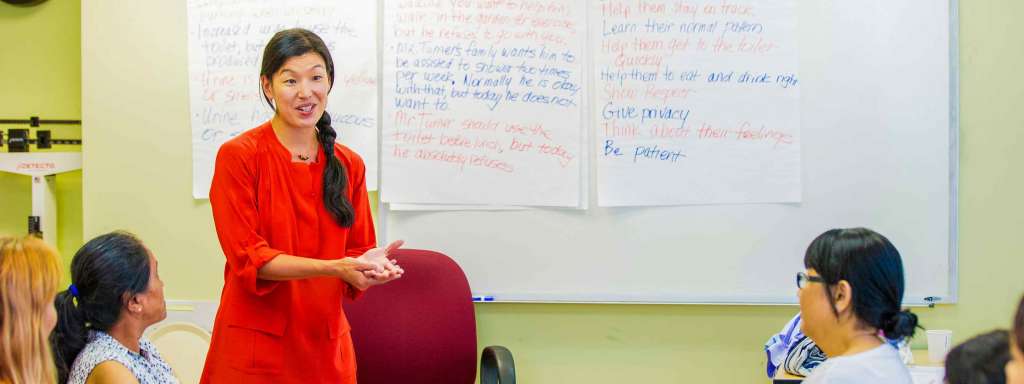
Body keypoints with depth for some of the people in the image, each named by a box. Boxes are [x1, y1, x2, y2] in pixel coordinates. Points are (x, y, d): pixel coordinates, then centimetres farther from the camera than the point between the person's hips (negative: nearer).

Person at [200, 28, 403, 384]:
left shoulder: (349, 165, 5)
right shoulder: (238, 156, -8)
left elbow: (356, 250, 9)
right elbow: (248, 258, -13)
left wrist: (369, 264, -15)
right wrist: (334, 268, -24)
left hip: (327, 346, 4)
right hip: (257, 345, -4)